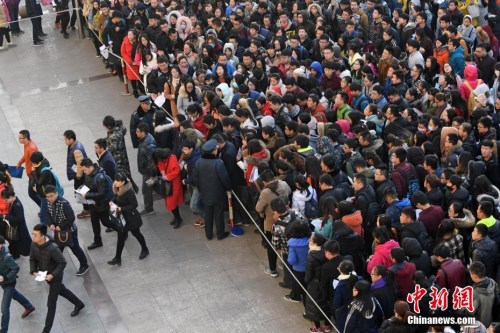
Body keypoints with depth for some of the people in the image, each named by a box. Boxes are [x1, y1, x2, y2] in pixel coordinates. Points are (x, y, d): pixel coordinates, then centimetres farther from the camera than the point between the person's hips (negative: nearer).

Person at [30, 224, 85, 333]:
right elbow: (32, 259, 0)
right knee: (61, 290, 29)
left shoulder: (52, 248, -35)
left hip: (55, 276, -7)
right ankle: (79, 304, 54)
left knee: (51, 303, 3)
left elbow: (62, 263, -24)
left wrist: (53, 275, -29)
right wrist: (33, 271, -15)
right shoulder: (34, 244, -15)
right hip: (44, 275, 7)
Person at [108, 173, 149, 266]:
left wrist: (120, 209, -27)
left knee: (136, 233, 15)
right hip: (122, 217, 6)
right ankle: (117, 258, 14)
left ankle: (145, 250, 40)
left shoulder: (128, 192, -27)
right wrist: (112, 202, -11)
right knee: (121, 237, 8)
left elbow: (134, 205, -24)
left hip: (131, 218, -6)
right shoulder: (117, 190, -4)